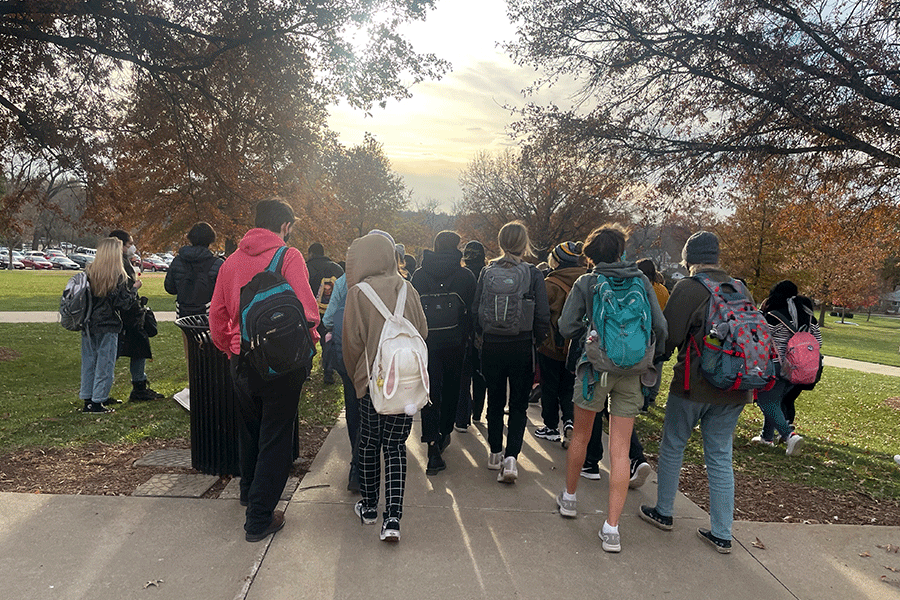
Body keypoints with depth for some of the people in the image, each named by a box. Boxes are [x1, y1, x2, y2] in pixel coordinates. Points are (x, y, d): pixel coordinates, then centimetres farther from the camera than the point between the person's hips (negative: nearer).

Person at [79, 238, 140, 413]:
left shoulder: (89, 272, 0)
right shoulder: (119, 276, -15)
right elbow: (123, 304, -13)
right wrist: (133, 290, -1)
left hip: (88, 324, 5)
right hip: (108, 326, -5)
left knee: (88, 361, 13)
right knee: (105, 363, 4)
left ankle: (87, 399, 20)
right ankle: (98, 401, 7)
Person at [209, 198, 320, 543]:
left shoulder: (232, 261, 6)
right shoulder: (288, 256, -12)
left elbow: (217, 318, 11)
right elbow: (306, 309, -22)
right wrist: (311, 336, -4)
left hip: (242, 361, 6)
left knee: (250, 430, 26)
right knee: (275, 438, 6)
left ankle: (249, 491, 48)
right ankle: (259, 519, 11)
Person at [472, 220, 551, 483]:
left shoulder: (487, 272, -1)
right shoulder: (533, 274, -7)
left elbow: (475, 310, 2)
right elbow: (543, 316, -8)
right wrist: (536, 340, 9)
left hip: (491, 347, 2)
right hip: (522, 348, -2)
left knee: (495, 401, 17)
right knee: (519, 405, 8)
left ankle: (495, 453, 28)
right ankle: (511, 457, -4)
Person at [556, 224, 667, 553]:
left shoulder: (585, 283, -1)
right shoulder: (642, 281, 3)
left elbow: (566, 327, -6)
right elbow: (660, 326, 0)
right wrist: (653, 360, 14)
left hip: (596, 368, -1)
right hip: (632, 372, 1)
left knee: (580, 436, 19)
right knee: (620, 450, 3)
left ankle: (569, 498, 35)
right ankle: (612, 529, 5)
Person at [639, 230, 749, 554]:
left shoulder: (689, 287, -11)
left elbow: (669, 335, -13)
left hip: (694, 385, -5)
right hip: (735, 389, 6)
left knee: (672, 447, 13)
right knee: (720, 457, 13)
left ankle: (663, 512, 26)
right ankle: (722, 534, 17)